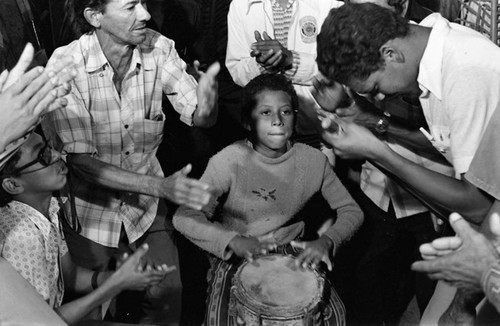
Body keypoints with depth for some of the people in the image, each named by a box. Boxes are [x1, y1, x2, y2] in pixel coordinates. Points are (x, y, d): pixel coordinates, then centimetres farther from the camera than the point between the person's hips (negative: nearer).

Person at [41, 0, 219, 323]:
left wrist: (206, 104, -35)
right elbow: (82, 161, -24)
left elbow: (200, 118, -10)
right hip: (91, 210, -2)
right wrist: (160, 186, -34)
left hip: (146, 206, 3)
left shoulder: (159, 49, -12)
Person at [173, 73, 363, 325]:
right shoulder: (229, 161, -19)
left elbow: (351, 211, -2)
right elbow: (184, 217, -22)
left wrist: (327, 241, -23)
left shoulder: (313, 160, -9)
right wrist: (233, 241, -37)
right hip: (235, 259, -2)